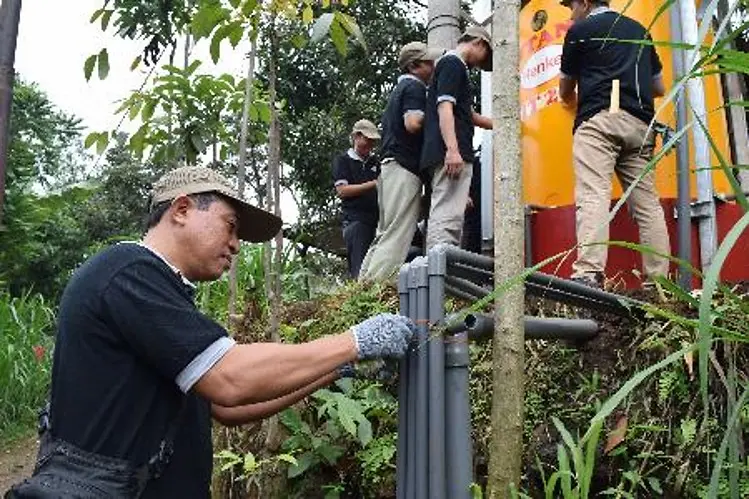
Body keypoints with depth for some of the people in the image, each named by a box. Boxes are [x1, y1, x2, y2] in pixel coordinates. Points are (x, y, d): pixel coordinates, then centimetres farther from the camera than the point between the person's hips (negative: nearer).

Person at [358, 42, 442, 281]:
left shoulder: (399, 88, 26)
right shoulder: (414, 87, -4)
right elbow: (413, 123, -19)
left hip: (389, 165, 10)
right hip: (404, 168, -10)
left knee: (384, 234, 10)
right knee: (398, 235, -13)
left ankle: (362, 286, 8)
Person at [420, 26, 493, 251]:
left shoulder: (454, 65, 29)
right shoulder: (453, 63, -1)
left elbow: (467, 114, 39)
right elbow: (444, 107, -15)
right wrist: (453, 149, -25)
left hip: (453, 156, 10)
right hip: (452, 155, -10)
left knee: (446, 216, 3)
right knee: (447, 217, -17)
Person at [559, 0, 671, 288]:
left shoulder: (581, 31, 11)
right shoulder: (638, 30, 26)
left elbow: (565, 93, 20)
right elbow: (659, 88, 29)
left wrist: (573, 100, 43)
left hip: (599, 118, -6)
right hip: (640, 123, 6)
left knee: (593, 196, -18)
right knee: (647, 203, 3)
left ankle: (588, 275, -32)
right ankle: (659, 281, -1)